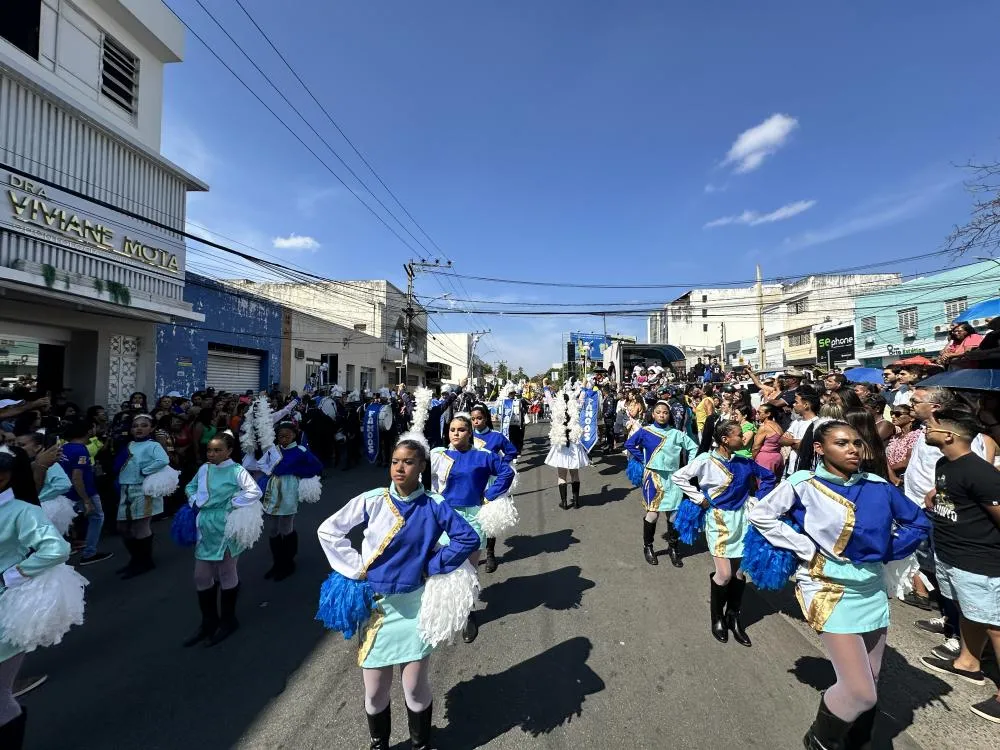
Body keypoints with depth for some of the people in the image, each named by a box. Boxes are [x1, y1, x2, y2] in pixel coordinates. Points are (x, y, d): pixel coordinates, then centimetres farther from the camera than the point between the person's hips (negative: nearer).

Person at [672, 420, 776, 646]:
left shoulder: (744, 461, -2)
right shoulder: (706, 461, -15)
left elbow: (768, 477, 14)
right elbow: (677, 476, -12)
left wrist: (759, 499, 4)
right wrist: (699, 498, -12)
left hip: (742, 518, 5)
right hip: (719, 519, -5)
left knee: (740, 572, 10)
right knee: (725, 574, -4)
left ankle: (733, 617, 30)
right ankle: (717, 618, 21)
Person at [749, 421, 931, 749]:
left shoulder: (879, 486, -1)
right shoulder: (803, 484, -15)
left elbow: (918, 523, 13)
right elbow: (760, 514, -11)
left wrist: (887, 550, 0)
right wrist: (806, 549, -15)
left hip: (873, 590, 6)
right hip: (829, 591, -5)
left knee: (870, 683, 17)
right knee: (861, 693, -6)